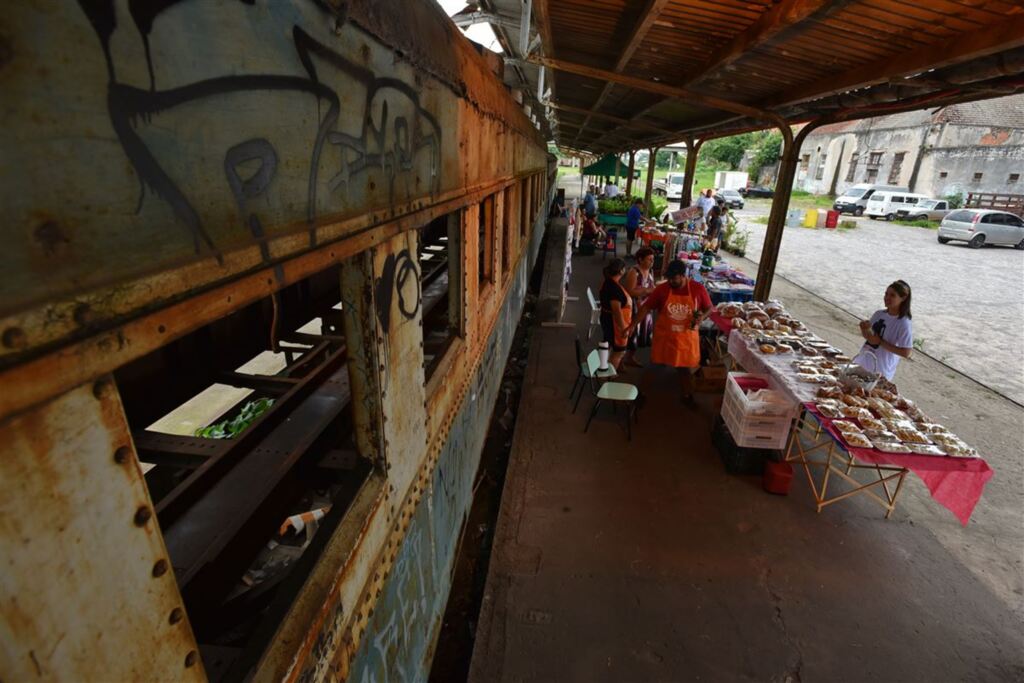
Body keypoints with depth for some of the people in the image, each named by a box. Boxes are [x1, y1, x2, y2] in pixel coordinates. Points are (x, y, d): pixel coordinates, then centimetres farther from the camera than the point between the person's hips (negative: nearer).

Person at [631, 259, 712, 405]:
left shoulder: (698, 289, -9)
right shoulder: (662, 289, -11)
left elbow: (709, 308, 2)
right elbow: (646, 307, -8)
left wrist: (702, 317, -20)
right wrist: (633, 325, -15)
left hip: (686, 337, 0)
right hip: (664, 335, 0)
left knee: (686, 367, 11)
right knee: (659, 365, 11)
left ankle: (687, 395, 31)